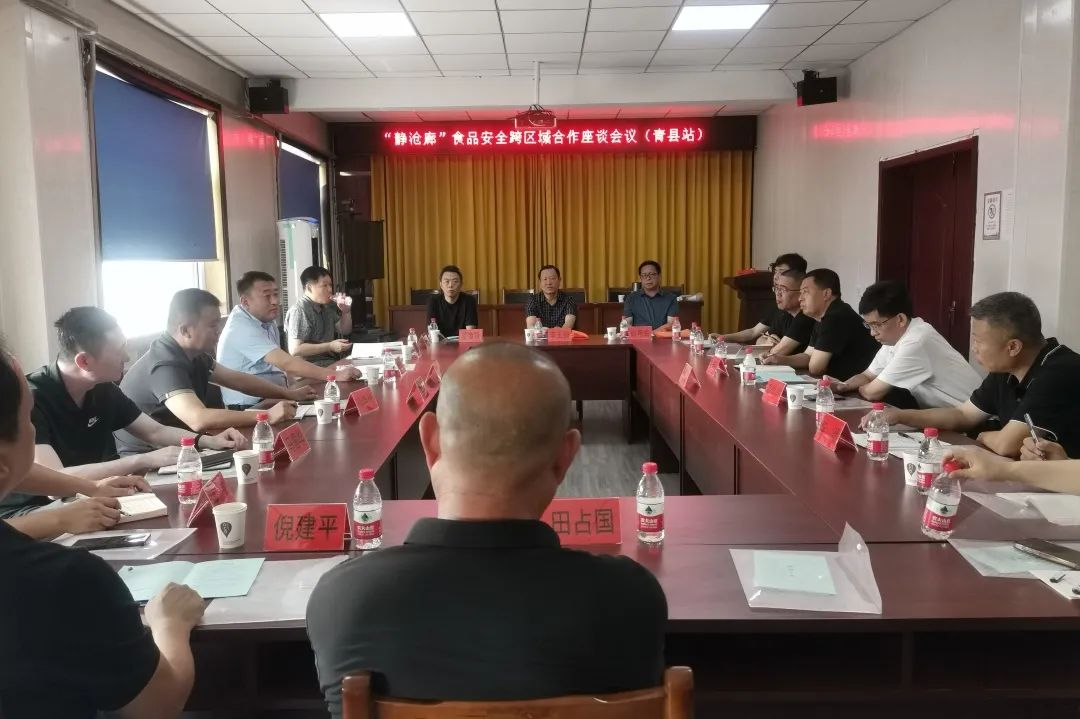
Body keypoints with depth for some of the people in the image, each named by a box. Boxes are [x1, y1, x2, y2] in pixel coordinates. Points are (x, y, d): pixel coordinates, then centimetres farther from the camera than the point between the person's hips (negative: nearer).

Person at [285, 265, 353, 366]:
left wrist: (346, 312, 4)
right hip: (313, 367, -9)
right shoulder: (299, 311, -14)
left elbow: (345, 331, 23)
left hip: (331, 362, 9)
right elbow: (295, 349, -20)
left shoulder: (326, 307, 14)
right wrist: (330, 346, -21)